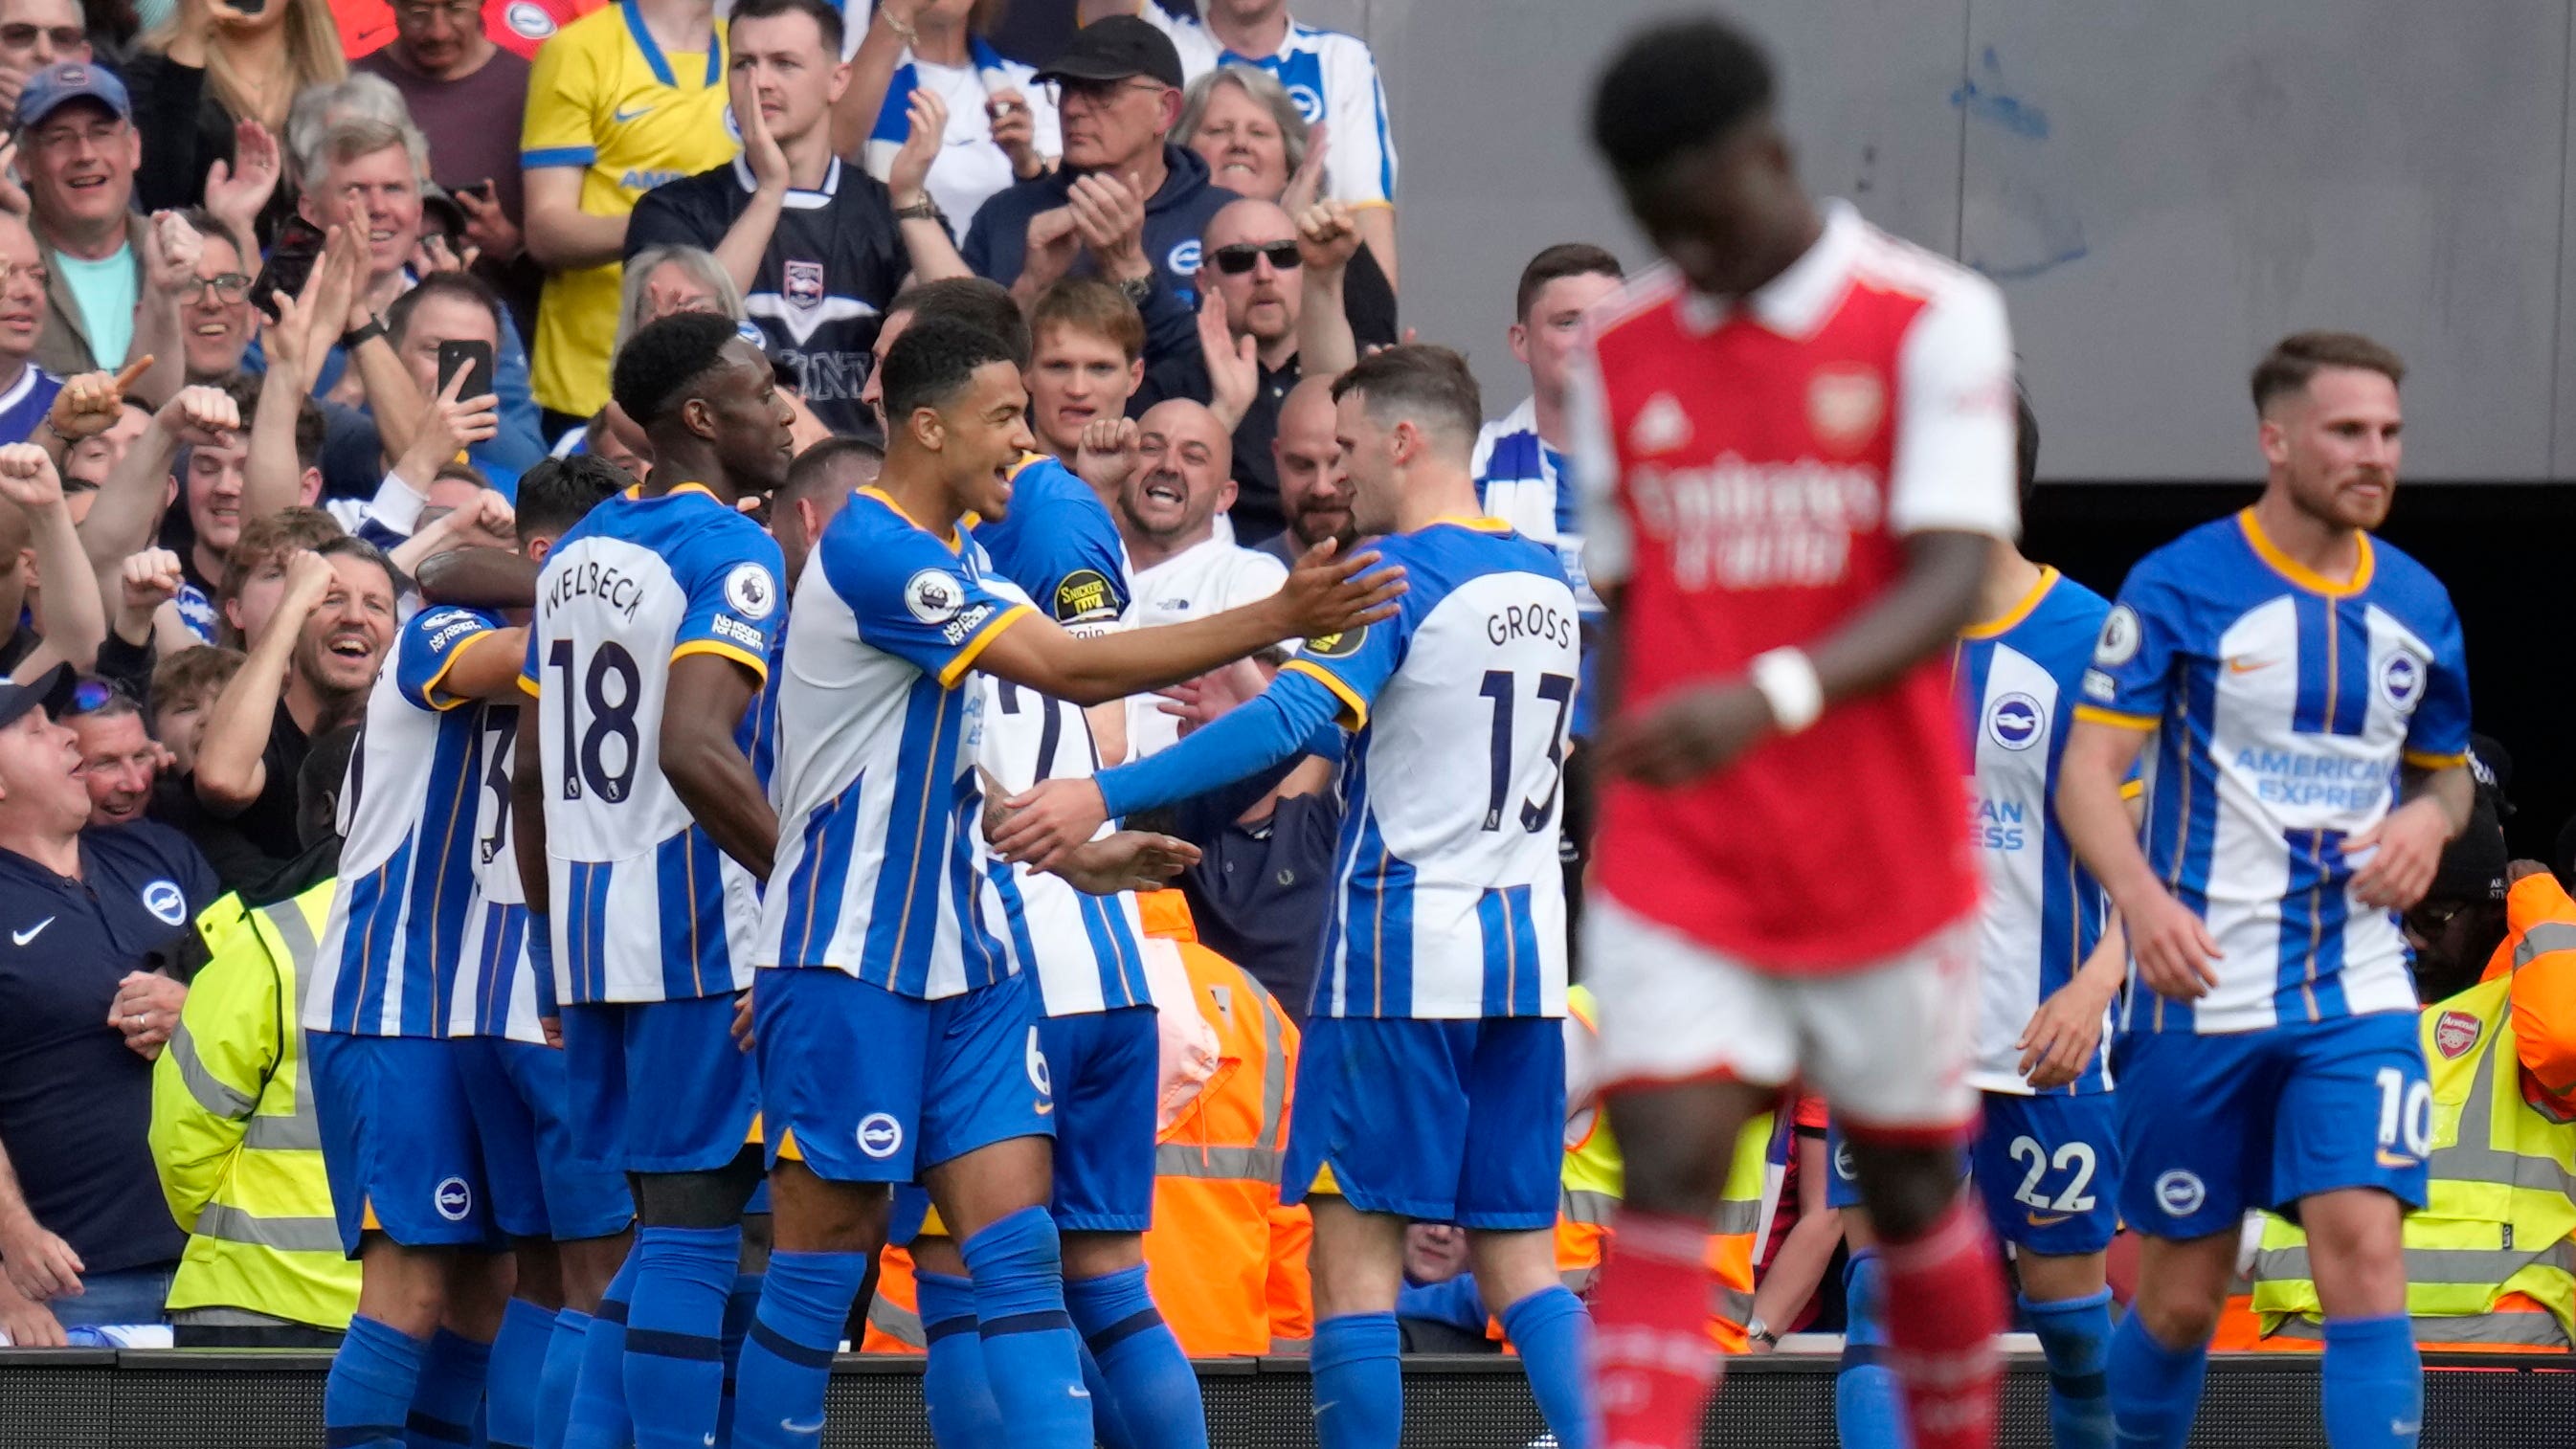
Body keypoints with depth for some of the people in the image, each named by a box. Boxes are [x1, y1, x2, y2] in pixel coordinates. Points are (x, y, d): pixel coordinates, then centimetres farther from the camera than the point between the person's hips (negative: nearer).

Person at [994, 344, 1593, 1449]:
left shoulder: (1399, 573, -11)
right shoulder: (1545, 580, 12)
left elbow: (1297, 718, -23)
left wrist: (1106, 795, -27)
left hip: (1402, 947, -7)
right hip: (1527, 952, 7)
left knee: (1356, 1250, -3)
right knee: (1519, 1261, 8)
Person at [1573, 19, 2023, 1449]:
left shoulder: (1932, 324, -7)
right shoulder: (1620, 352, 6)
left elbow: (1946, 591, -18)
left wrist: (1771, 696, -34)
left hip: (1884, 865, -2)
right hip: (1677, 866, 2)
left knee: (1912, 1189, 13)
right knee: (1666, 1183, -13)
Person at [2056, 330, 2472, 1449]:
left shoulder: (2416, 604, 8)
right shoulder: (2178, 585, -6)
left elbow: (2448, 767, 22)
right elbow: (2088, 771, -10)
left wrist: (2430, 817, -3)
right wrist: (2142, 898, -29)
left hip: (2356, 991, 2)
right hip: (2199, 985, -2)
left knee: (2363, 1243, -16)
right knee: (2181, 1294, 5)